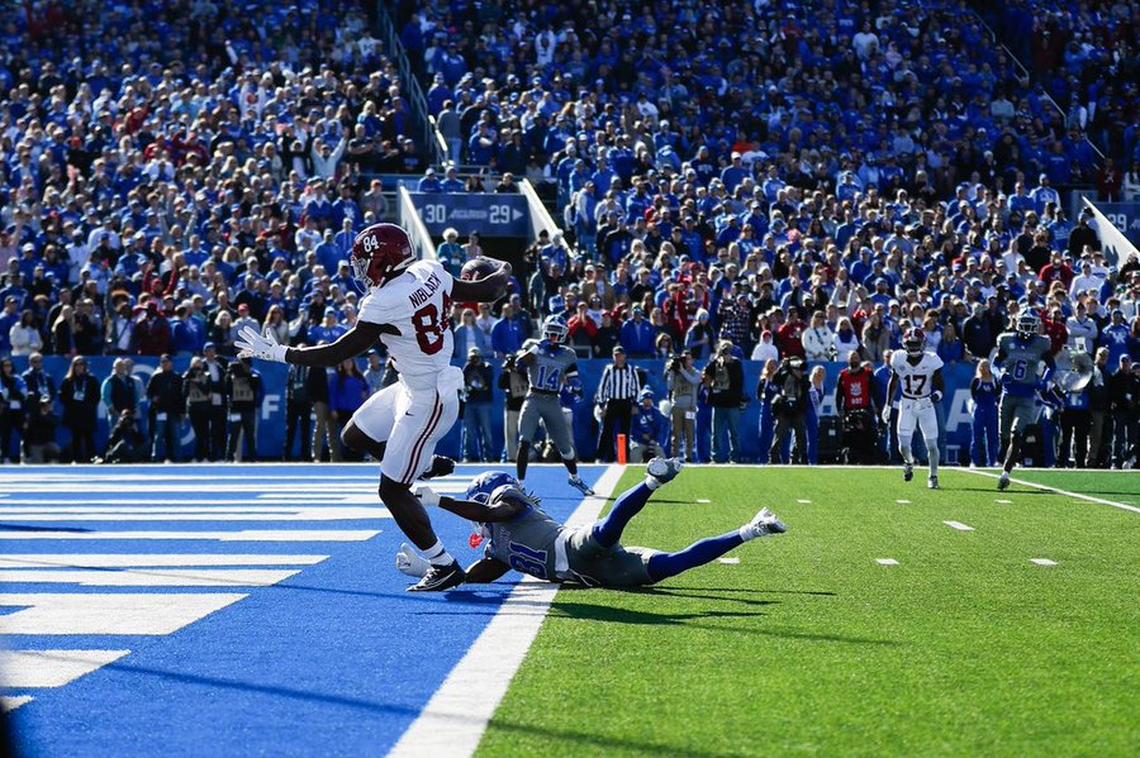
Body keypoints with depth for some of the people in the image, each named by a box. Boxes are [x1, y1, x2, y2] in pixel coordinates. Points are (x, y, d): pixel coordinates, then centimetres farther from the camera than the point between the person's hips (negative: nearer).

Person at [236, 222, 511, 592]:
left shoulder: (384, 305, -26)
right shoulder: (430, 272, -5)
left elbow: (336, 353, -19)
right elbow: (486, 291, 7)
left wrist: (275, 352, -10)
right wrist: (504, 273, 32)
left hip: (426, 403, -9)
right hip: (412, 388, 9)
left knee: (392, 490, 1)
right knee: (354, 436, 20)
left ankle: (443, 566, 12)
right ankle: (427, 464, 30)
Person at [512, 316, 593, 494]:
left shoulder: (568, 355, 5)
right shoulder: (536, 349, -2)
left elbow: (573, 380, 8)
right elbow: (518, 365, -19)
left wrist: (575, 387, -14)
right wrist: (536, 349, -25)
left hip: (553, 402, 2)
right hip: (533, 400, -2)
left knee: (565, 445, 9)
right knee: (525, 442, -16)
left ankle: (575, 478, 32)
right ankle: (520, 483, -10)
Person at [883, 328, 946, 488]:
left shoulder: (932, 361, -15)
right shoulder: (899, 359, -10)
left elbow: (941, 385, -7)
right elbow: (893, 382, 6)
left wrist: (938, 394, -30)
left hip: (926, 404, -1)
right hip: (906, 403, 1)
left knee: (931, 444, -2)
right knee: (903, 445, -6)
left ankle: (933, 477, 17)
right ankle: (909, 462, 28)